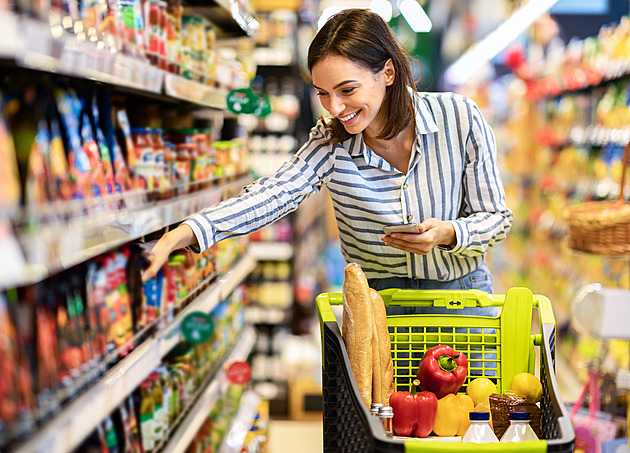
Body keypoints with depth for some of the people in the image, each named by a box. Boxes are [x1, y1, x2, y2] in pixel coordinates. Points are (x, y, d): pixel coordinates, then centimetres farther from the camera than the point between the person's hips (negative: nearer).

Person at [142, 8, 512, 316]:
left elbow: (496, 217, -3)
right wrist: (182, 235, -35)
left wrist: (447, 233, -26)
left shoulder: (460, 119, -11)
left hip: (461, 292, -1)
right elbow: (274, 193, -21)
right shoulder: (331, 141, -7)